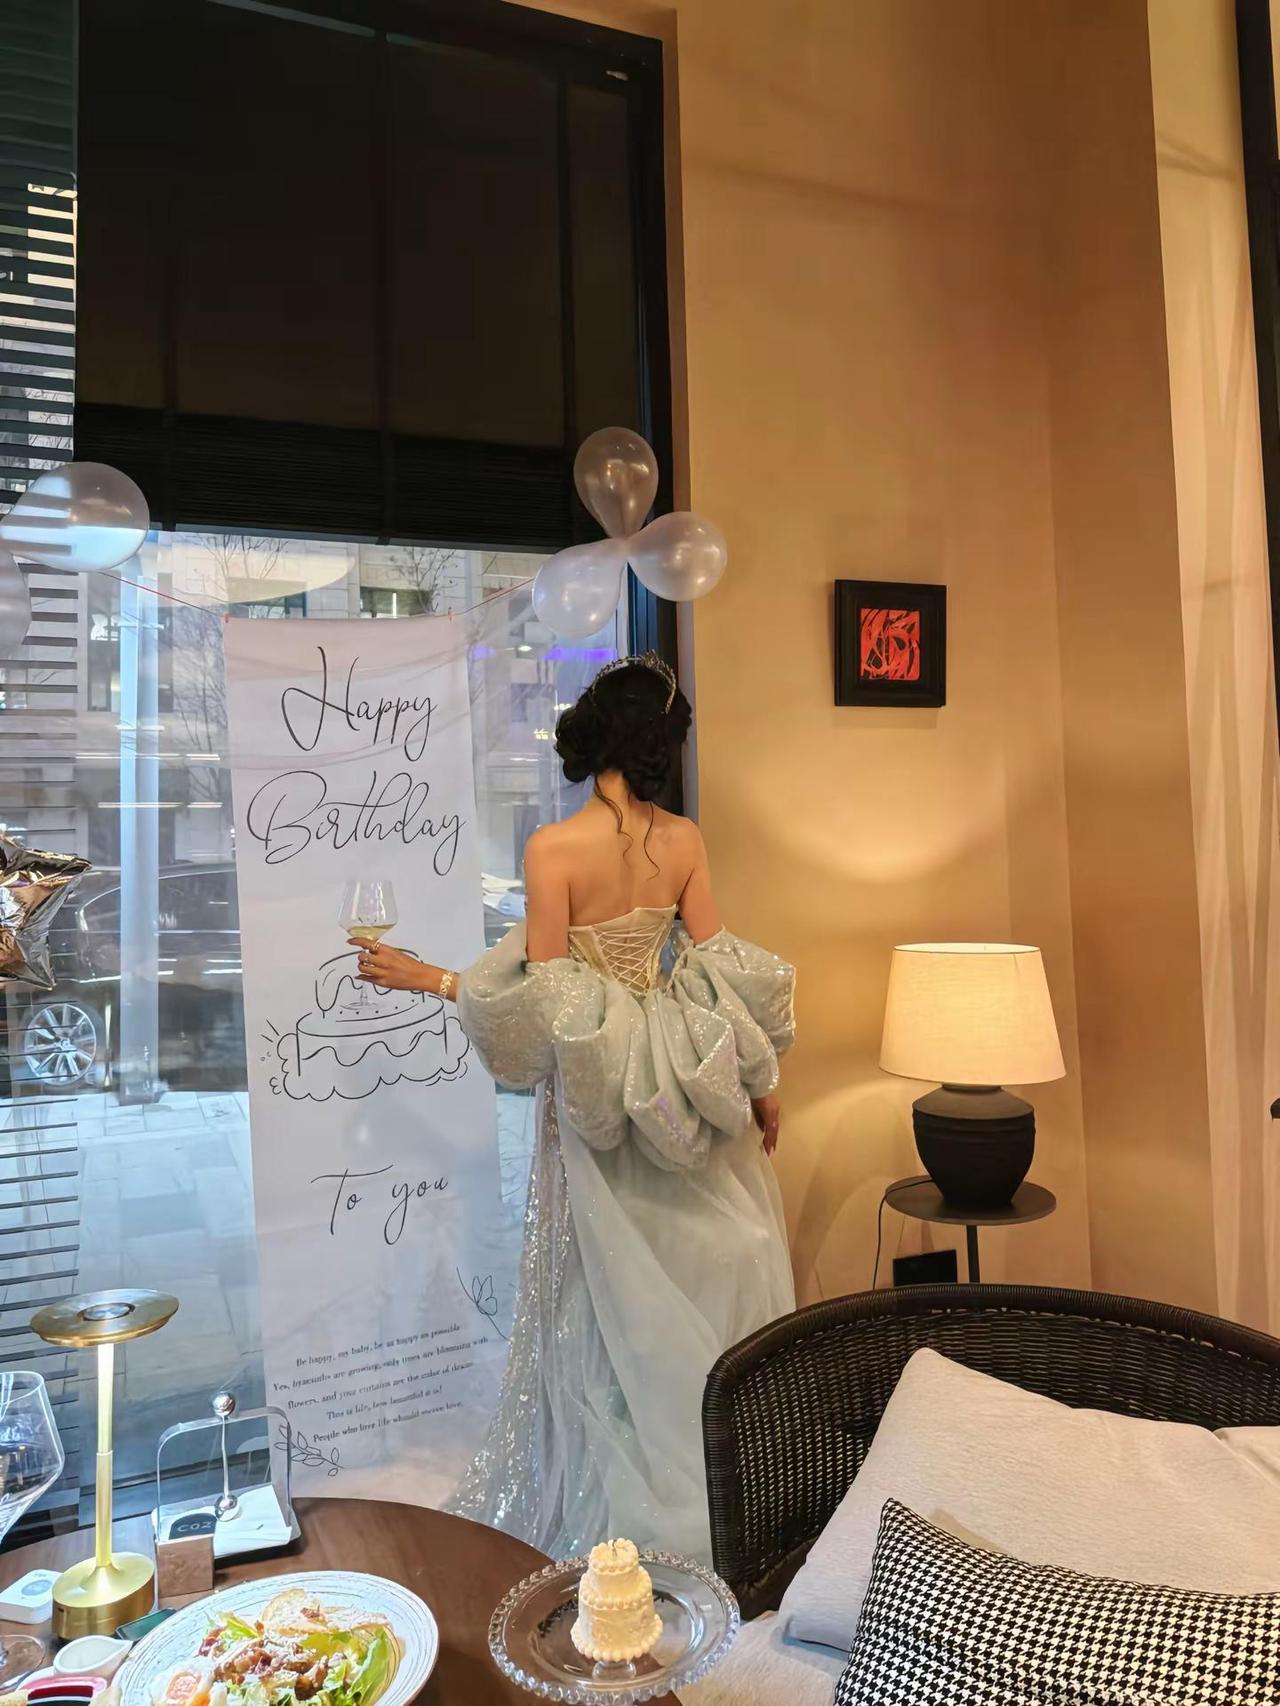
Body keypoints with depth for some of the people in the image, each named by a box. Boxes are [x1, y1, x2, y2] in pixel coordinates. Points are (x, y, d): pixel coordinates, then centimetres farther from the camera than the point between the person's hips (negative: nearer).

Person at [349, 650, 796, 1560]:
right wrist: (761, 1083, 7)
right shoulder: (685, 840, -7)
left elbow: (539, 1000, -18)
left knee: (615, 1298, 12)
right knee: (704, 1278, 19)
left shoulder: (553, 849, -18)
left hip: (596, 1092, -3)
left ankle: (621, 1498, 30)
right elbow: (721, 973, -5)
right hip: (680, 1088, 4)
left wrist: (431, 978, -5)